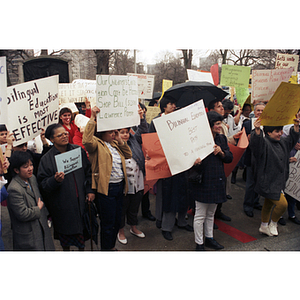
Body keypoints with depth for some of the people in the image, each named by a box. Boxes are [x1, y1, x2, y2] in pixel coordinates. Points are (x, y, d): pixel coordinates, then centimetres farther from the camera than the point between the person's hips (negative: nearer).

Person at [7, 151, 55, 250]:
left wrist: (45, 214, 12)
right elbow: (23, 214, -26)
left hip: (41, 226, 8)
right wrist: (38, 209, -12)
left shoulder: (32, 178, 2)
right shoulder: (14, 189, -26)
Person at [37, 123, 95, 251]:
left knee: (82, 227, 14)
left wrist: (89, 190, 1)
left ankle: (82, 247, 39)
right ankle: (66, 249, 39)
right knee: (66, 231, 13)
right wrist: (55, 180, -27)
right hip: (62, 205, -2)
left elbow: (88, 172, 7)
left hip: (81, 201, 3)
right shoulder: (47, 159, -8)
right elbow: (43, 184, -8)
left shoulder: (78, 150, 0)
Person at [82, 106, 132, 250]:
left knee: (117, 220, 20)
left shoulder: (114, 143, 15)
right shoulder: (97, 143, -9)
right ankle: (106, 249, 24)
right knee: (108, 223, 5)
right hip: (106, 188, -8)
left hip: (119, 186, 8)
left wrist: (120, 141, 4)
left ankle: (112, 246, 38)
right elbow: (87, 141, -31)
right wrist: (92, 118, -28)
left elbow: (128, 155, 17)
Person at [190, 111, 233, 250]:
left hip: (217, 181, 7)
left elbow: (230, 158, 9)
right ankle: (199, 244, 19)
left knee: (211, 213, 21)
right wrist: (195, 162, -36)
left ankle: (209, 238, 37)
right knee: (200, 215, 4)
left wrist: (221, 152, -10)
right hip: (203, 182, -7)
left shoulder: (222, 138, 8)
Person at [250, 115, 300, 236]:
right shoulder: (264, 143, -17)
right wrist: (257, 130, -55)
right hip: (268, 182, -9)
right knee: (282, 204, -10)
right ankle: (273, 224, 14)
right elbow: (256, 143, -38)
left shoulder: (282, 142, 9)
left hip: (278, 181, 9)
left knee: (269, 203, 19)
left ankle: (264, 227, 34)